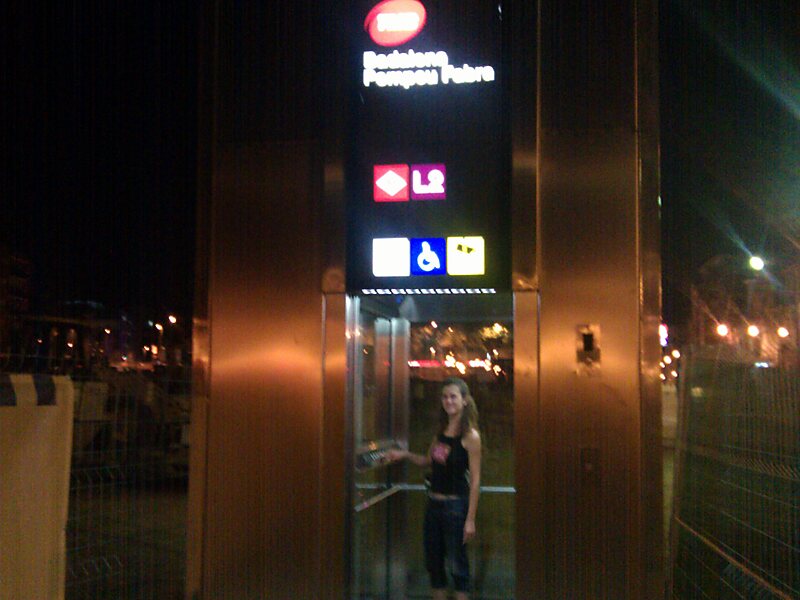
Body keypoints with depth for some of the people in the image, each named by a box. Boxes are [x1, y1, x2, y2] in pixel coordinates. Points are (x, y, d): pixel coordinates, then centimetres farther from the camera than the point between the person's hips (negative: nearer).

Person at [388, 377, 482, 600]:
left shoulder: (470, 436, -13)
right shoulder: (441, 431, 7)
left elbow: (475, 480, -14)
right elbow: (428, 461, 21)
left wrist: (470, 519, -16)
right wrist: (405, 455, 4)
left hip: (455, 504, -7)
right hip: (434, 502, 7)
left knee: (456, 563, 2)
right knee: (433, 561, 15)